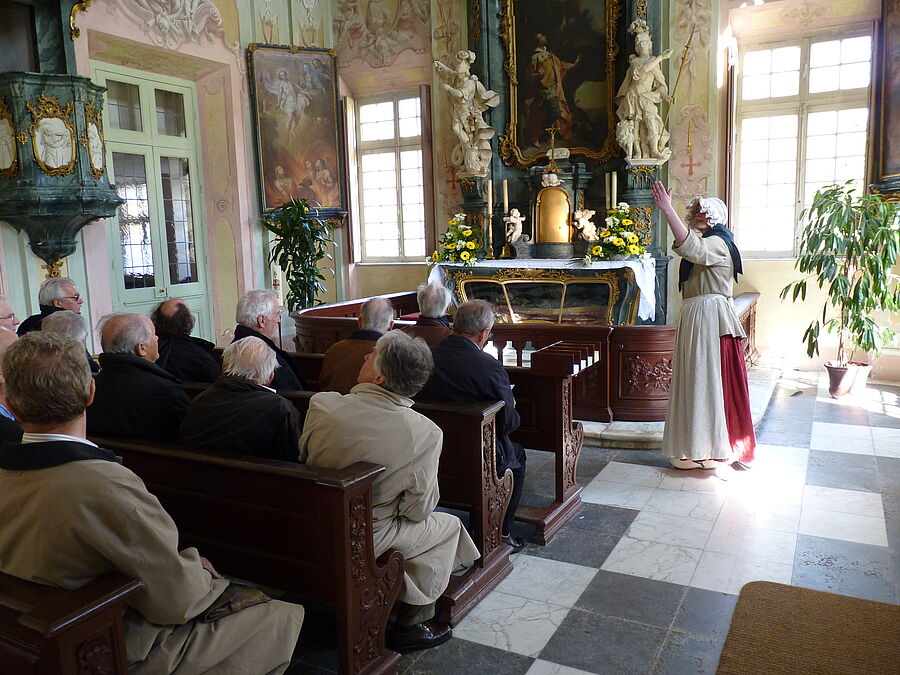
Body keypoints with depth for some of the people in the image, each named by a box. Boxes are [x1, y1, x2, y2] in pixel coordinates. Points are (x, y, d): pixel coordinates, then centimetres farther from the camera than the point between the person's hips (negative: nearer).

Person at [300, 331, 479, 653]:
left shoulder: (321, 404, -19)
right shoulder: (426, 433, -24)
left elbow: (304, 459, 1)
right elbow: (418, 509, -13)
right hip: (364, 541, -4)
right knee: (449, 525, 20)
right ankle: (412, 624, 25)